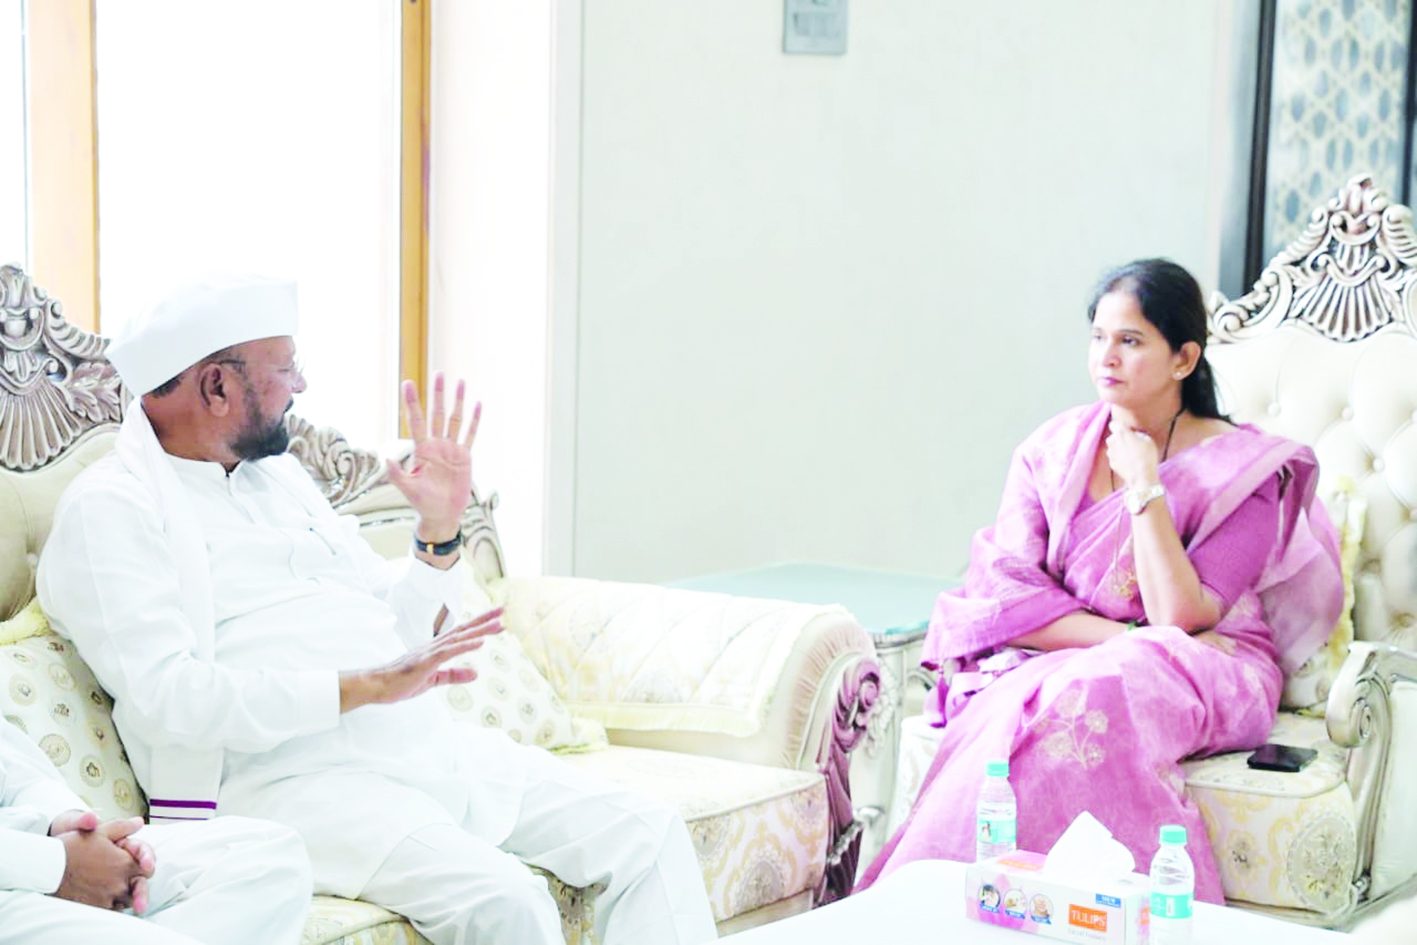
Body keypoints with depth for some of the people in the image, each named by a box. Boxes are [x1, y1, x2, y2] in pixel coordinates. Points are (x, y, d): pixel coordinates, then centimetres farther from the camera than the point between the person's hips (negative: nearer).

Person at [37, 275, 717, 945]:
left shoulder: (278, 474, 22)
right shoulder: (108, 509, -3)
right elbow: (164, 696, -18)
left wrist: (440, 529, 8)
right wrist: (363, 686, -20)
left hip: (433, 747, 8)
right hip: (293, 781, -8)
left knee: (650, 837, -6)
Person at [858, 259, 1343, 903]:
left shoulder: (1240, 467, -4)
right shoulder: (1052, 450, 6)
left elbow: (1178, 616, -14)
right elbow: (1002, 594, -4)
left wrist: (1143, 485, -14)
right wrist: (1125, 636, -16)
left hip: (1204, 678, -2)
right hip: (1054, 662, 2)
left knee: (1079, 701, -36)